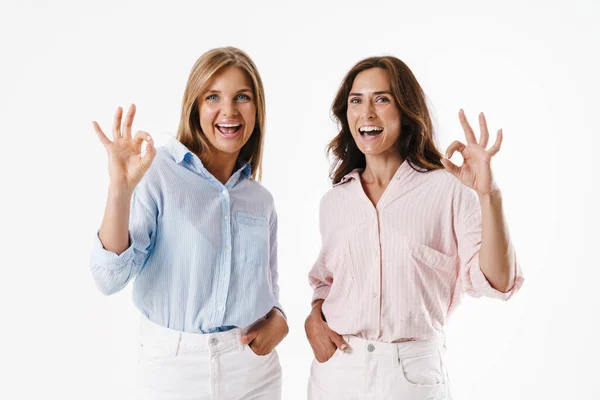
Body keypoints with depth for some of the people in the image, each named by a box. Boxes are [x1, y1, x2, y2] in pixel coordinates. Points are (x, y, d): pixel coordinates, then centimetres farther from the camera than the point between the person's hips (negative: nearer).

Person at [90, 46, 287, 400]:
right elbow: (111, 278, -18)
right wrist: (121, 189, -30)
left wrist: (277, 319, -6)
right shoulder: (157, 173, -11)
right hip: (174, 365, -3)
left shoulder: (260, 199, 4)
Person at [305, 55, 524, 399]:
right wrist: (314, 316, -2)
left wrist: (488, 195, -25)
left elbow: (497, 282, -15)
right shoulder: (335, 201, 4)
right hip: (336, 367, 4)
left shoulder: (448, 189, -9)